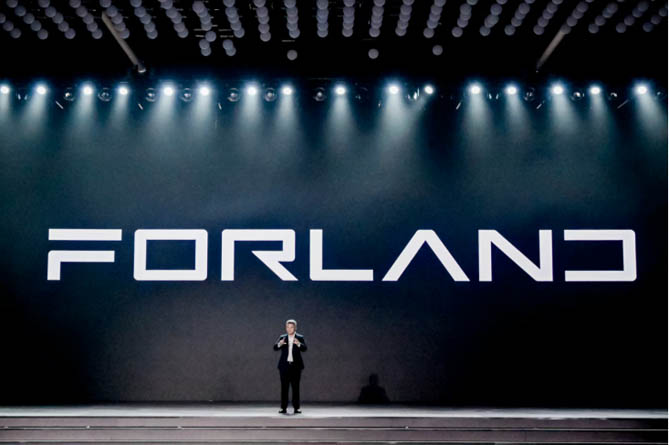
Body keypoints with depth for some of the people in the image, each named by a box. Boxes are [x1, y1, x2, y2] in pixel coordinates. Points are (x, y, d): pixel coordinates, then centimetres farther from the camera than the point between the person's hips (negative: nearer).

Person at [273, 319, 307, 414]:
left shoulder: (300, 338, 3)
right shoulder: (282, 337, 8)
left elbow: (304, 349, -12)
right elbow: (275, 348, -5)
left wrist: (299, 344, -33)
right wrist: (279, 344, -28)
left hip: (296, 366, -1)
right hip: (284, 366, 1)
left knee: (296, 387, 0)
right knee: (284, 387, 0)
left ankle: (296, 408, 3)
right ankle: (283, 408, 1)